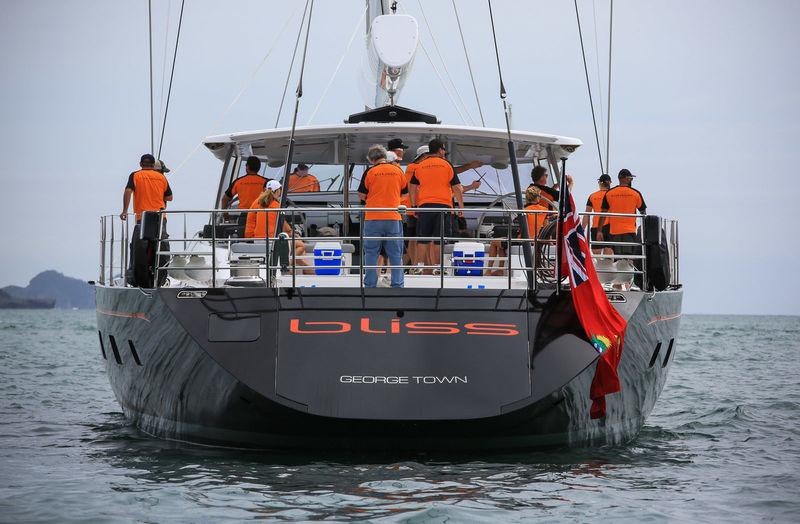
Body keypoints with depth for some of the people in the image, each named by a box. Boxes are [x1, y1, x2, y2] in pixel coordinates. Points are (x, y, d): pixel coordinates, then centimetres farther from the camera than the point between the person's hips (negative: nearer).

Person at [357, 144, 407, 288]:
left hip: (373, 218, -2)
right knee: (396, 254, 7)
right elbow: (404, 192, 15)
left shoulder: (370, 172, -5)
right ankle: (397, 285, 5)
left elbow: (362, 195, 0)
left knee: (371, 254, 6)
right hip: (394, 218, 2)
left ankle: (370, 285, 6)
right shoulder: (398, 171, 3)